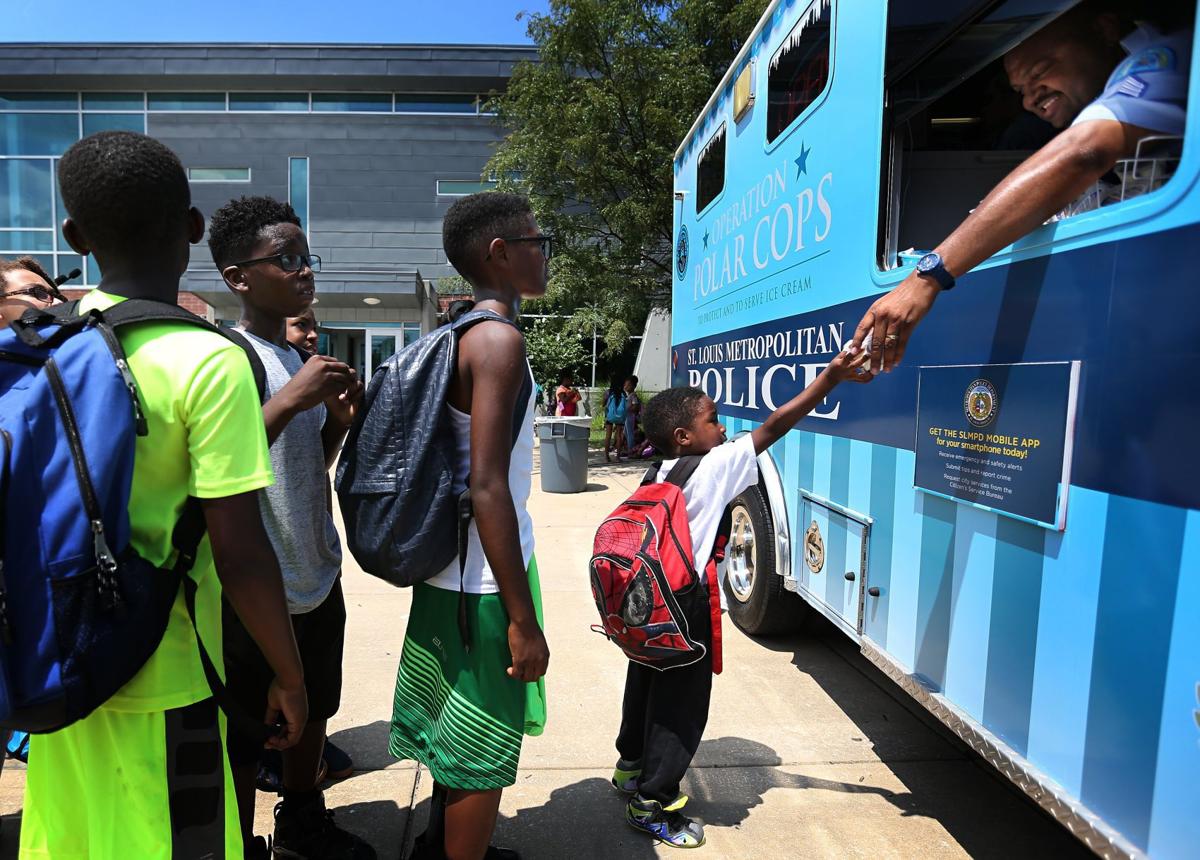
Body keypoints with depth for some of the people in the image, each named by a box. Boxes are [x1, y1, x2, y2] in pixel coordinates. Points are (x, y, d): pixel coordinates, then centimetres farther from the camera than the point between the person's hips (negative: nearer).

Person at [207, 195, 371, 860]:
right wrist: (292, 400, -28)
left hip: (317, 575, 9)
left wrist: (338, 418, 0)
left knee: (311, 712, 24)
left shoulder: (301, 361, 10)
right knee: (243, 742, 10)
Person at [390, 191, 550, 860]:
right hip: (486, 579, -10)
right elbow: (487, 486, -25)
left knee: (458, 726, 26)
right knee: (486, 750, 9)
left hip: (453, 569, 10)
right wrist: (523, 618, -20)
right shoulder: (500, 338, -19)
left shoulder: (460, 333, 9)